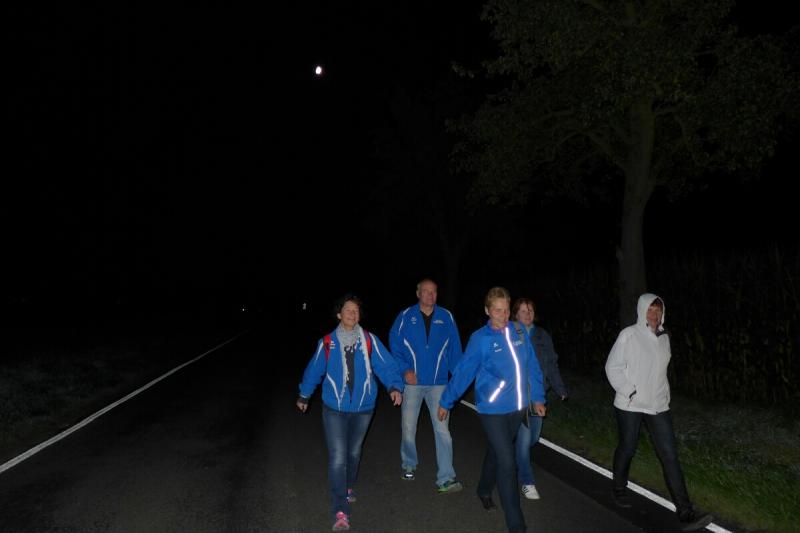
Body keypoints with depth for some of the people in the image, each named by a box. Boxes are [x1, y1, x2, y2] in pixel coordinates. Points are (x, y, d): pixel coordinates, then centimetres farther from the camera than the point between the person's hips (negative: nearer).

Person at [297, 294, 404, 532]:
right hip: (334, 408, -1)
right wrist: (304, 395, 17)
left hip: (363, 408, 2)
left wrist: (395, 386, -29)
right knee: (337, 457, -7)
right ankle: (340, 511, 2)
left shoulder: (369, 340, -8)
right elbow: (314, 370, 6)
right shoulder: (327, 343, -6)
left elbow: (386, 365, -13)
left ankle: (348, 487, 48)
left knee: (354, 452, 21)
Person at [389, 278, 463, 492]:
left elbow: (455, 348, 4)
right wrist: (405, 369, -12)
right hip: (412, 382, 0)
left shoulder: (446, 317, 1)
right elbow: (394, 344, -2)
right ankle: (409, 464, 37)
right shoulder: (406, 316, -2)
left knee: (442, 429, -4)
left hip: (438, 383, 0)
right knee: (408, 428, 13)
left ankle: (446, 478, 3)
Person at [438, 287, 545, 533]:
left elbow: (532, 367, 6)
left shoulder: (518, 331, -2)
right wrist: (446, 402, -1)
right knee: (507, 464, -3)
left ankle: (485, 490, 50)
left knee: (496, 453, 24)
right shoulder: (480, 339, -14)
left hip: (518, 408, 5)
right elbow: (463, 372, -9)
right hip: (493, 410, -5)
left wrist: (537, 397, 12)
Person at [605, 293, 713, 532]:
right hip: (630, 405, -4)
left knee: (670, 456, -2)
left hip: (658, 405, 4)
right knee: (627, 449, 13)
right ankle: (619, 489, 38)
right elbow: (612, 367, -11)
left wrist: (663, 394, 13)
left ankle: (685, 514, 1)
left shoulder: (664, 337, 6)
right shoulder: (629, 335, -12)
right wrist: (629, 392, -16)